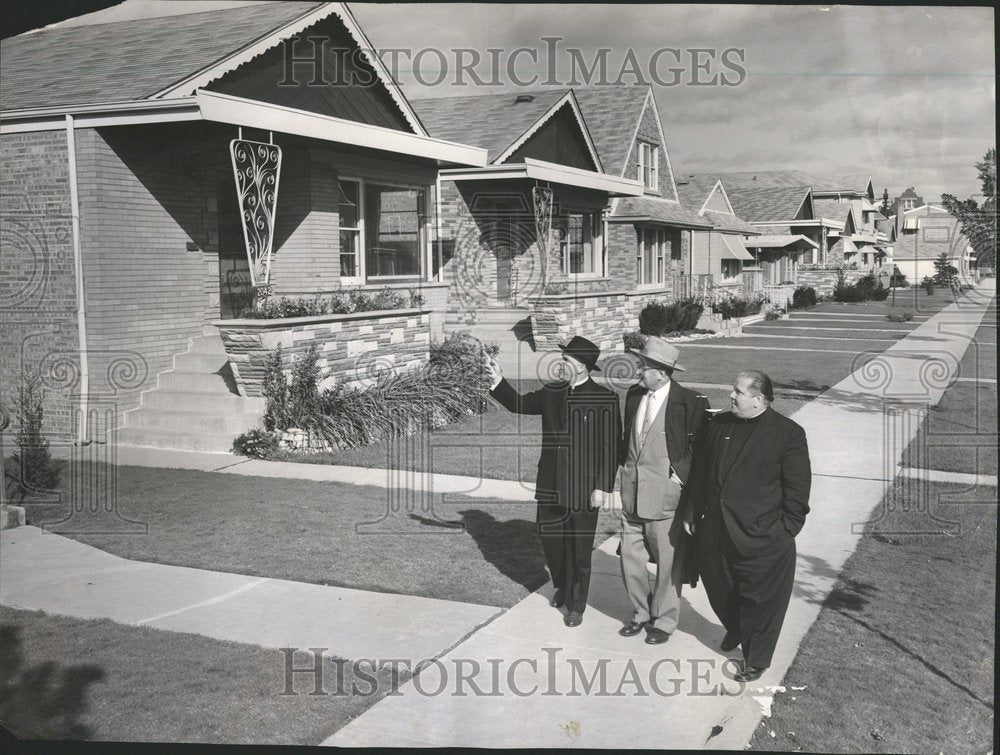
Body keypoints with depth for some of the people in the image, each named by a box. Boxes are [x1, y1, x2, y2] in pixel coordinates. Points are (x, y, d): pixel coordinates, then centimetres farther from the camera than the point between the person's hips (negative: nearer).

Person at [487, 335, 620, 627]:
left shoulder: (605, 399, -11)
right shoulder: (552, 392, 4)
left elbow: (610, 447, -11)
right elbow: (519, 404, 11)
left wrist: (602, 487, -13)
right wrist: (499, 382, -5)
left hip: (583, 489, -5)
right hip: (551, 485, 5)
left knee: (578, 549, 7)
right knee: (549, 538, 15)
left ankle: (576, 605, 24)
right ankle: (562, 586, 42)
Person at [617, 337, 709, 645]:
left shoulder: (688, 402, -13)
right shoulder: (634, 395, 6)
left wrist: (681, 472, -12)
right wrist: (626, 464, 13)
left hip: (664, 495, -6)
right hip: (632, 492, 6)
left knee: (667, 561, 7)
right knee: (630, 557, 13)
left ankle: (664, 620, 25)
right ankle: (642, 613, 32)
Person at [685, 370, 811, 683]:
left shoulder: (788, 433, -10)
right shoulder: (719, 424, 6)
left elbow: (798, 489, -8)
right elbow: (702, 471, 14)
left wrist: (785, 529, -10)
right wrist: (695, 510, 12)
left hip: (762, 537, -5)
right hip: (715, 532, 5)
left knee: (760, 599, 5)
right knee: (719, 588, 19)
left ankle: (756, 660, 23)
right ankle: (735, 630, 48)